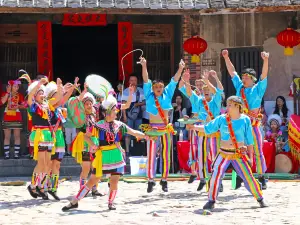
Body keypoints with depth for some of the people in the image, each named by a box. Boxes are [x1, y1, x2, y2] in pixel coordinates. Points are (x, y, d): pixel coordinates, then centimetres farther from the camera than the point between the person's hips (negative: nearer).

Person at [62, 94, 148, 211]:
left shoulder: (119, 125, 4)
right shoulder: (99, 125, -4)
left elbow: (134, 132, 8)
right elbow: (86, 136, 3)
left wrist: (146, 136, 0)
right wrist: (93, 145, -11)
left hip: (116, 157, 2)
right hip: (102, 157, -2)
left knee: (114, 182, -3)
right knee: (93, 180, 0)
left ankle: (110, 202, 19)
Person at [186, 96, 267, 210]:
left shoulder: (245, 120, -2)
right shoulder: (221, 119, 0)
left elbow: (249, 140, 2)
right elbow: (207, 128, 3)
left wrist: (250, 157, 1)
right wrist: (194, 127, -10)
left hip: (239, 154, -1)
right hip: (224, 153, 1)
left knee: (248, 177, -1)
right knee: (215, 175, -8)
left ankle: (260, 199, 15)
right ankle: (211, 200, 5)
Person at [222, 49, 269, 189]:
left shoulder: (258, 89, 0)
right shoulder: (239, 87, 11)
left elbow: (264, 76, -14)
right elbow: (232, 72, 15)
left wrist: (266, 61, -29)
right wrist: (226, 58, 11)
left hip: (253, 125, -4)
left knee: (258, 151, -2)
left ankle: (261, 177, 6)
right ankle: (239, 176, 13)